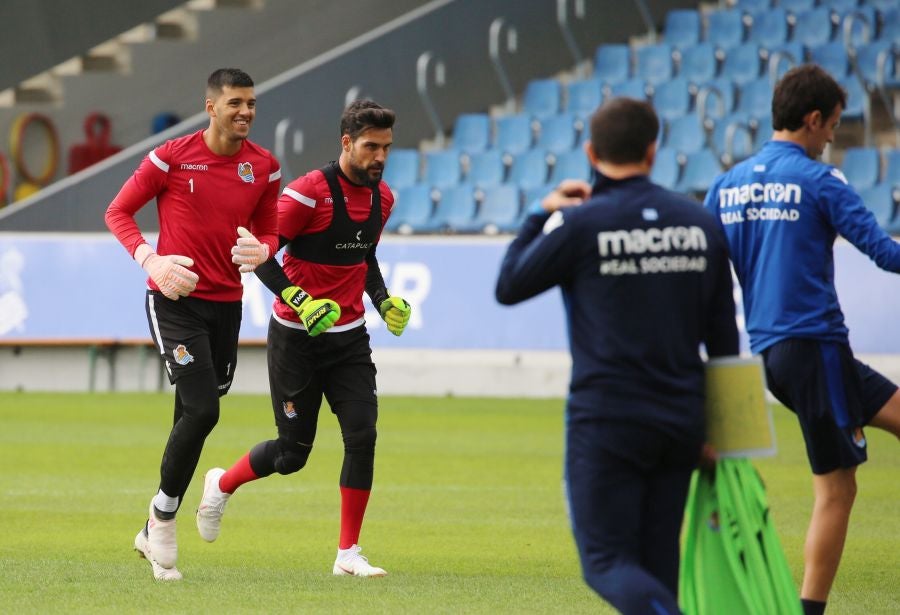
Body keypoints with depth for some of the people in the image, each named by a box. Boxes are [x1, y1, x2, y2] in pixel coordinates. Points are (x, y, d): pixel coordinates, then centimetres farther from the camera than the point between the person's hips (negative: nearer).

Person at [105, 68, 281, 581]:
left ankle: (155, 533, 23)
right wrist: (151, 259, -16)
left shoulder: (265, 167, 4)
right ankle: (164, 513, 1)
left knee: (194, 419, 9)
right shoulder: (172, 157, -8)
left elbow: (269, 232, 15)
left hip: (227, 303, 5)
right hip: (175, 301, -5)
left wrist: (261, 251, -10)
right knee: (202, 410, -20)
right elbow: (118, 212, 0)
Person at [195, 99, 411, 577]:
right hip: (296, 337, -5)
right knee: (293, 452, 2)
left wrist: (384, 300, 5)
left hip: (349, 339, 5)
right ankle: (221, 484, 33)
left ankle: (348, 554, -1)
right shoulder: (310, 192, -17)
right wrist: (300, 300, -27)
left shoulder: (381, 198, 5)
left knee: (362, 436, -10)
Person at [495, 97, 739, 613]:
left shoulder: (581, 224, -9)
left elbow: (509, 287, 4)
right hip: (682, 424, 5)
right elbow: (724, 338, 9)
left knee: (608, 563, -4)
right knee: (656, 565, 13)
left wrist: (543, 215, 16)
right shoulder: (700, 224, 6)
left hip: (606, 421, -5)